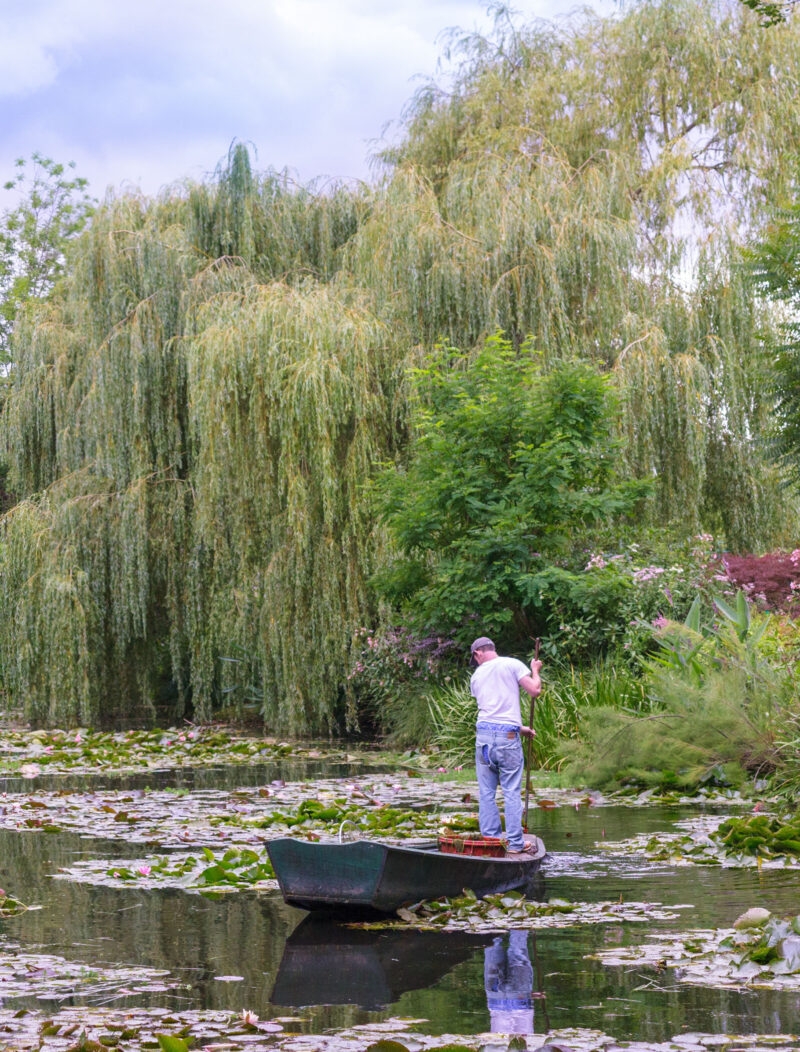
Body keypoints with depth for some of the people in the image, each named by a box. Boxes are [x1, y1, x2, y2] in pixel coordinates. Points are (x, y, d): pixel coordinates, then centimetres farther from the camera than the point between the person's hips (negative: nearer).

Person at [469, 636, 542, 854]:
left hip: (484, 732, 3)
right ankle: (515, 842, 2)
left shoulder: (476, 676, 15)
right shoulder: (512, 664, 2)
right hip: (508, 735, -3)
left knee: (486, 792, 8)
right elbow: (535, 690, -5)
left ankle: (490, 839, 10)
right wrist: (535, 670, 15)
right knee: (511, 791, 1)